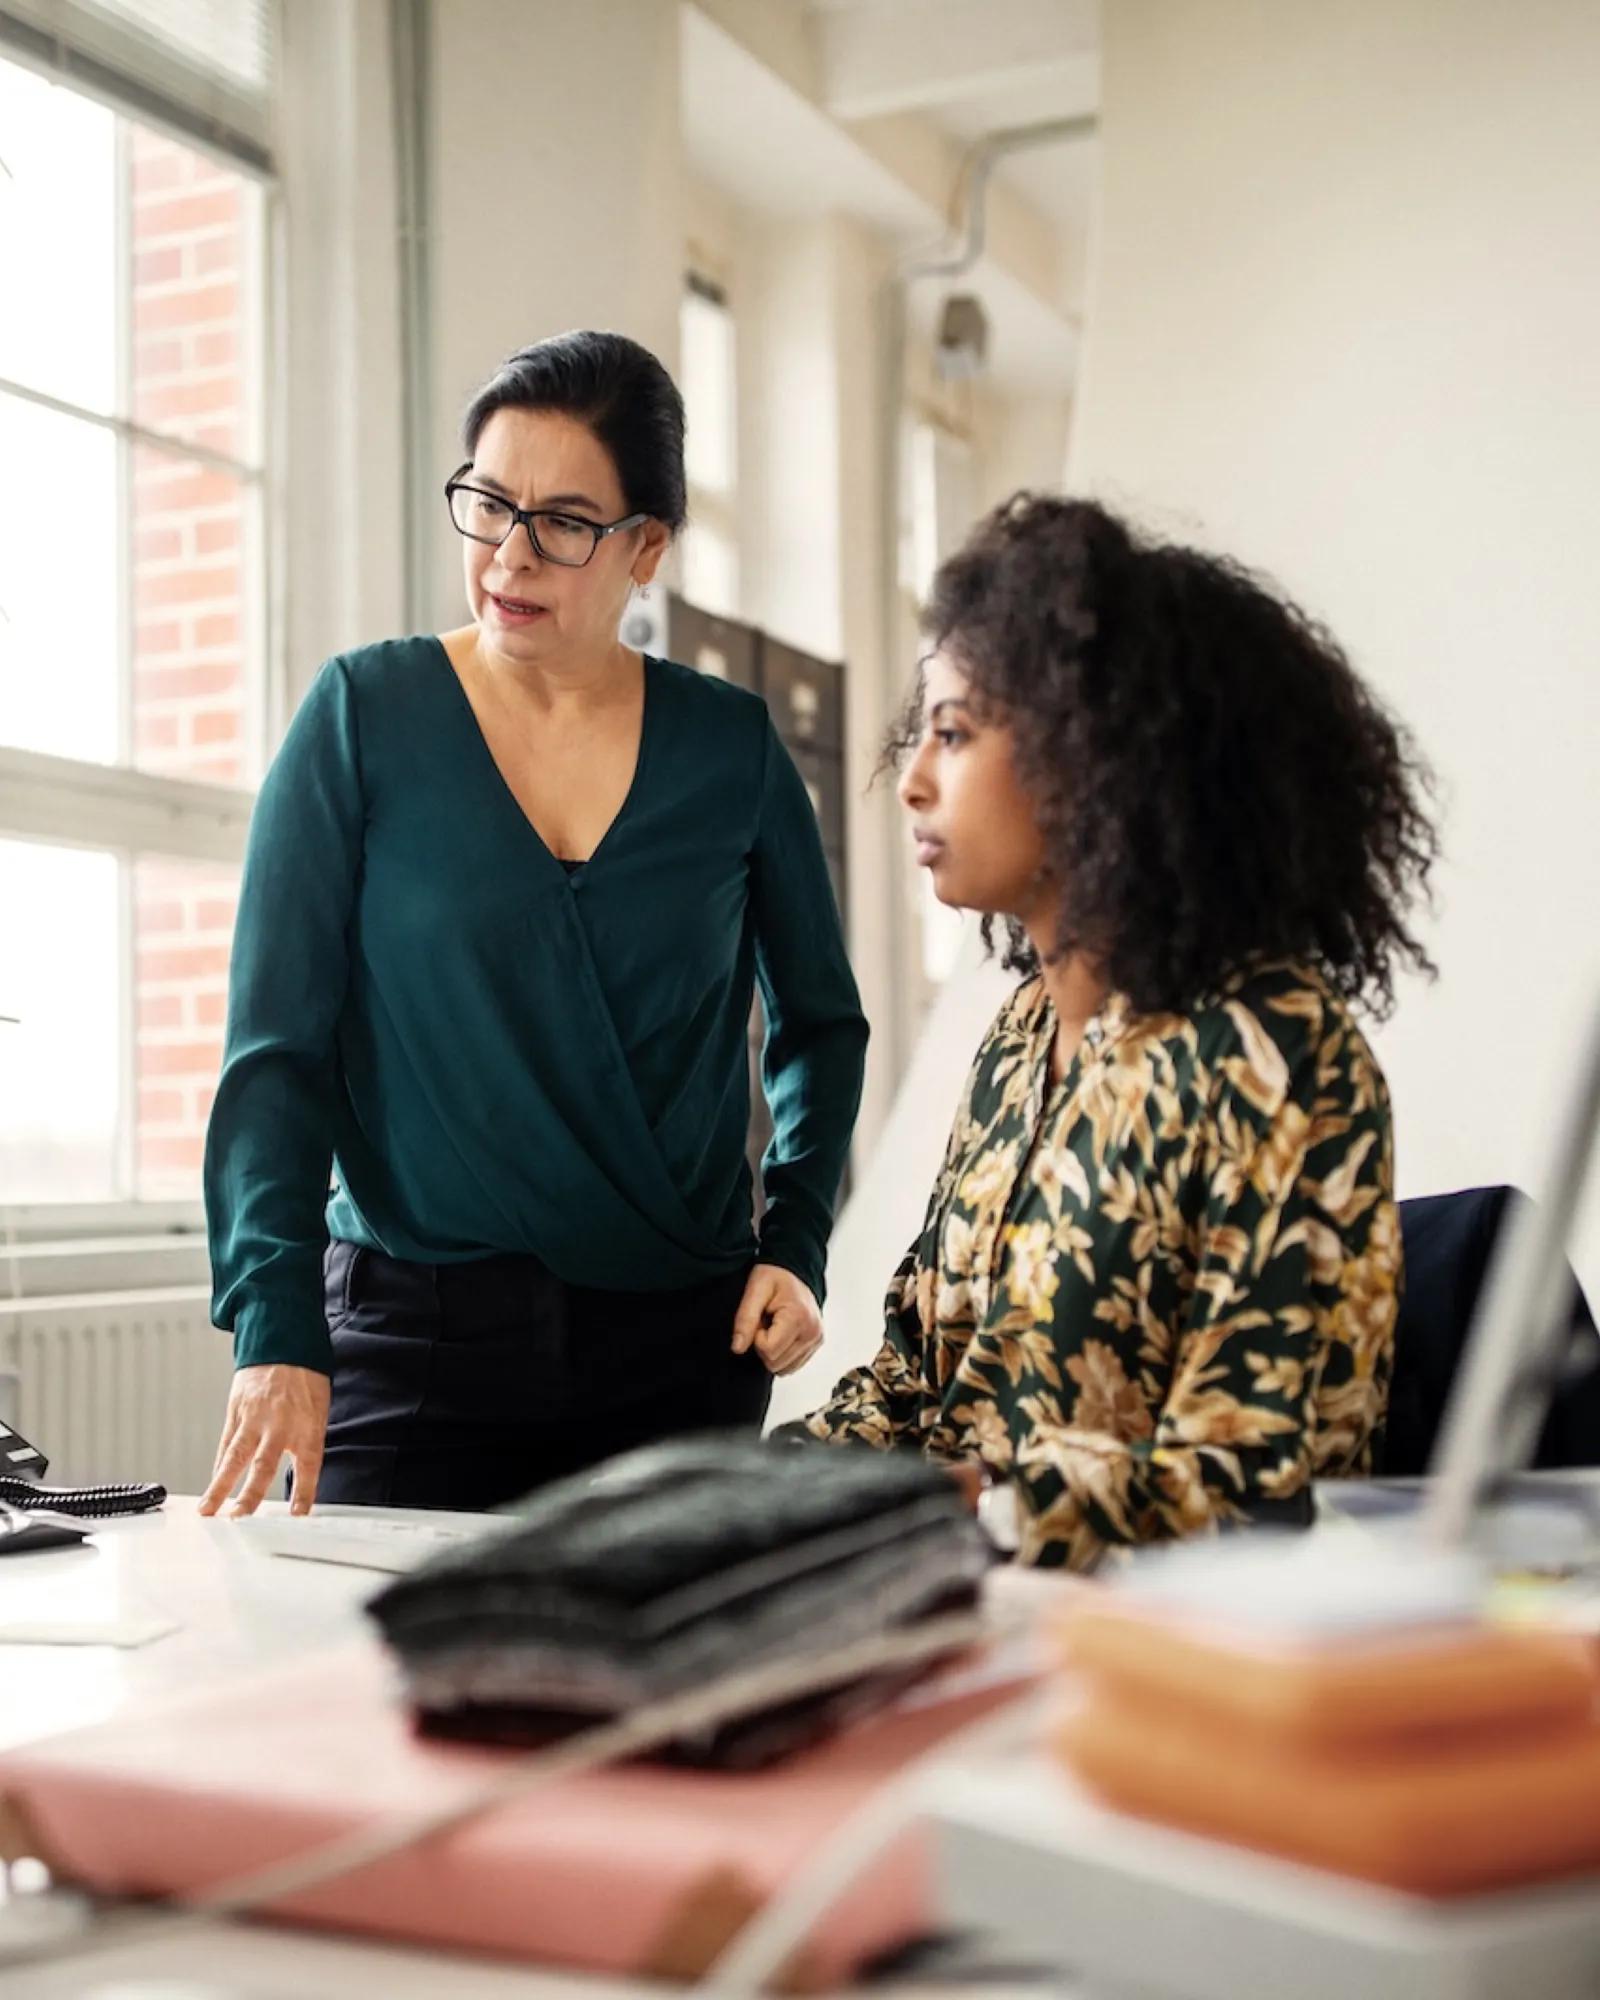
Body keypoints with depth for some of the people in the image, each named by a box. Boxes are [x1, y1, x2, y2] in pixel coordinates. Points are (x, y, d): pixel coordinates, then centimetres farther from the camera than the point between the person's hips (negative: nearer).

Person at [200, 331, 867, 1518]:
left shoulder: (731, 748, 3)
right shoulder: (364, 716, -2)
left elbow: (820, 1022, 15)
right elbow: (276, 1043, -6)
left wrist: (795, 1242, 2)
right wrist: (277, 1327, -16)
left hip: (684, 1342, 2)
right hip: (415, 1336, -1)